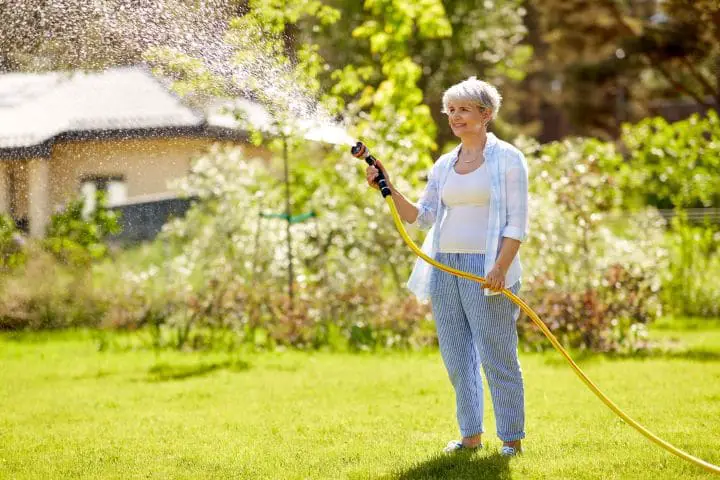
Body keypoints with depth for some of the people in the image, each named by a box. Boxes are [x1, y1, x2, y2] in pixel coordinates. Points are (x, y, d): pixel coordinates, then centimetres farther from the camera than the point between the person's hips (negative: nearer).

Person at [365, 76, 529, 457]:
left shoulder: (507, 158, -2)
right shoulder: (444, 165, 15)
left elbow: (517, 221, -8)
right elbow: (423, 217, 13)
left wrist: (501, 267, -20)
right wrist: (388, 189, 0)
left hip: (486, 267, -6)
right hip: (445, 265, 6)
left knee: (497, 357, -5)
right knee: (456, 357, 8)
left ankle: (512, 437, 4)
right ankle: (471, 434, 17)